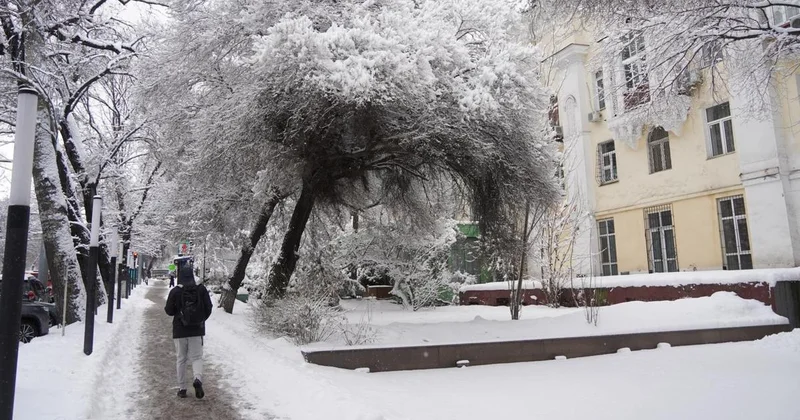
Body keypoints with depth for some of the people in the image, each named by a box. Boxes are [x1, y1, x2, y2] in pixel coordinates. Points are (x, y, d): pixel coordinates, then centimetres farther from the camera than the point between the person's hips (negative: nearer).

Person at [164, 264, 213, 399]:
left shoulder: (175, 291, -7)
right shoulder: (201, 289, -3)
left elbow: (169, 311, -1)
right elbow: (208, 308, -1)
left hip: (180, 331, 0)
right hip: (197, 330, 0)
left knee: (181, 359, 11)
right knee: (196, 357, 7)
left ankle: (182, 388, 14)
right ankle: (198, 379, -19)